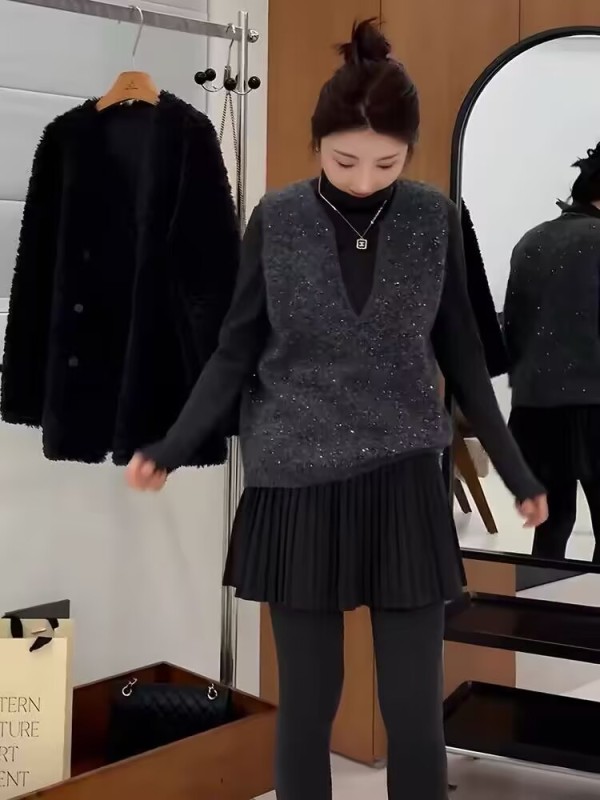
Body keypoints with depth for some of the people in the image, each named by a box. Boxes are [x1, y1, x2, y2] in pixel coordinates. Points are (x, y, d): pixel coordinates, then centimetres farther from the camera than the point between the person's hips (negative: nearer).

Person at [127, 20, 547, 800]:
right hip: (297, 484, 0)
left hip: (404, 482, 1)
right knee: (307, 702, 8)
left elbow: (461, 354, 7)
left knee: (415, 707, 4)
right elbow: (238, 352, 3)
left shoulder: (434, 218, -1)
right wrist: (170, 448, -5)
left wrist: (517, 472, 10)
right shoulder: (276, 219, -4)